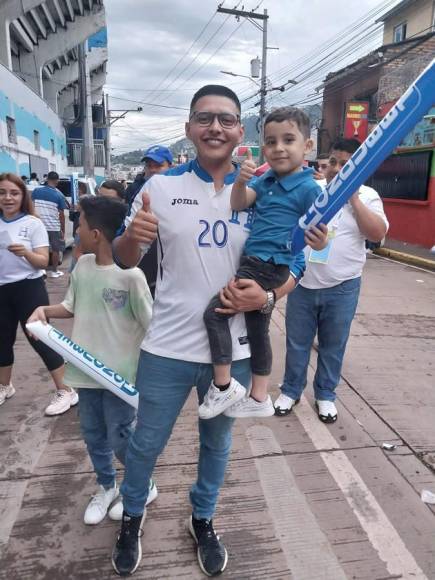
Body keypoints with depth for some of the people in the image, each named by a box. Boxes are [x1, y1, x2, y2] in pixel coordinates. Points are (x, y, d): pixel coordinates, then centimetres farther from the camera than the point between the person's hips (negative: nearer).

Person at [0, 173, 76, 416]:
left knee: (39, 339, -4)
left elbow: (43, 261, -11)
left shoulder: (33, 223, -8)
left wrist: (26, 253, -29)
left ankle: (66, 391, 7)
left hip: (29, 288, -5)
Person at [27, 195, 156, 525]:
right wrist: (45, 310, -5)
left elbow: (151, 327, -15)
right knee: (93, 435, 20)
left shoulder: (130, 275, -21)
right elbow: (72, 307, 13)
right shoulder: (82, 266, -1)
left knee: (119, 439, 8)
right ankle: (106, 486, 45)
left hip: (120, 374, -6)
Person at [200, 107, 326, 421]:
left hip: (269, 266, -8)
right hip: (258, 264, 8)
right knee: (257, 329, 15)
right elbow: (239, 204, -3)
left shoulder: (309, 189, -12)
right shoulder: (265, 179, 8)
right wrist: (241, 180, -23)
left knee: (215, 312, -10)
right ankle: (259, 398, 31)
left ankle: (223, 386, 4)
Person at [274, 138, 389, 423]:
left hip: (342, 288, -1)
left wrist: (353, 198, -15)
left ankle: (325, 395, 33)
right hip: (303, 284, 1)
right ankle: (291, 391, 31)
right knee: (297, 343, 13)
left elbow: (378, 234, -14)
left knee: (333, 346, 13)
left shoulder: (366, 196, -1)